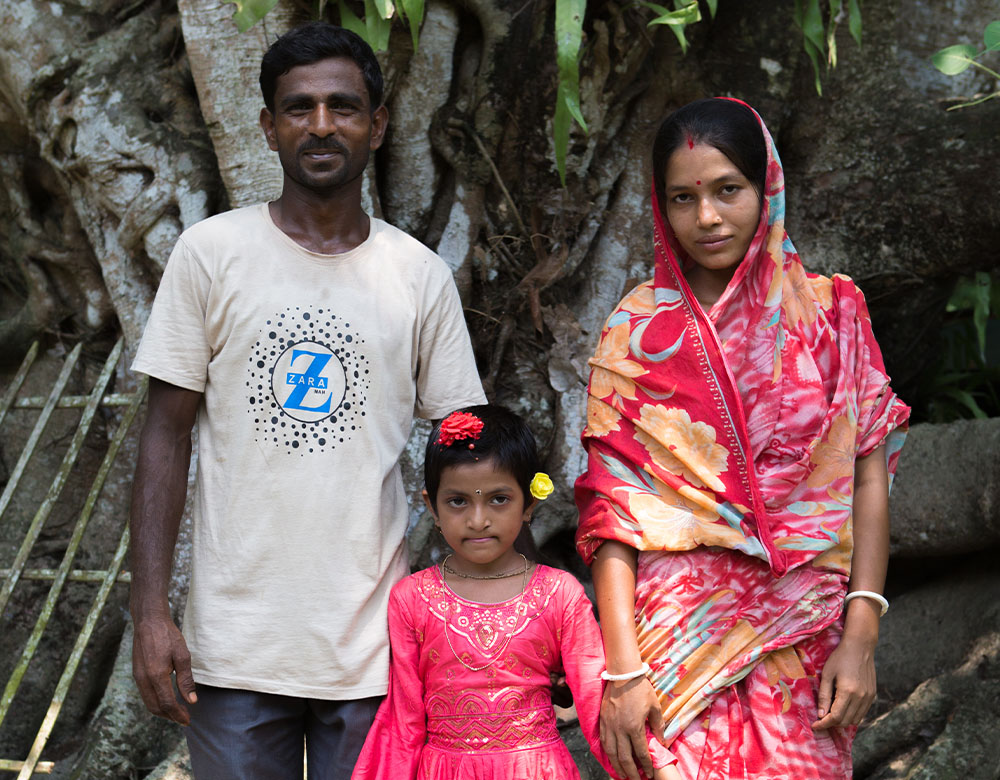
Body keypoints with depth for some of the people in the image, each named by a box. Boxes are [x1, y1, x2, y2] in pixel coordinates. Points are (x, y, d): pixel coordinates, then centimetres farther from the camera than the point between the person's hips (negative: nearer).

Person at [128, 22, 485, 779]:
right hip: (236, 645, -1)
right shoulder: (211, 253, 0)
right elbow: (168, 437, 0)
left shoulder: (421, 276, 3)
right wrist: (151, 612, -6)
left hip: (373, 649, 1)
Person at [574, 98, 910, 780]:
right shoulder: (637, 331, 2)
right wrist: (623, 666, -12)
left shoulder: (832, 312, 5)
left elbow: (869, 476, 2)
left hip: (803, 639, 1)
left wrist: (861, 638, -7)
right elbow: (610, 507, -3)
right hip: (675, 634, -1)